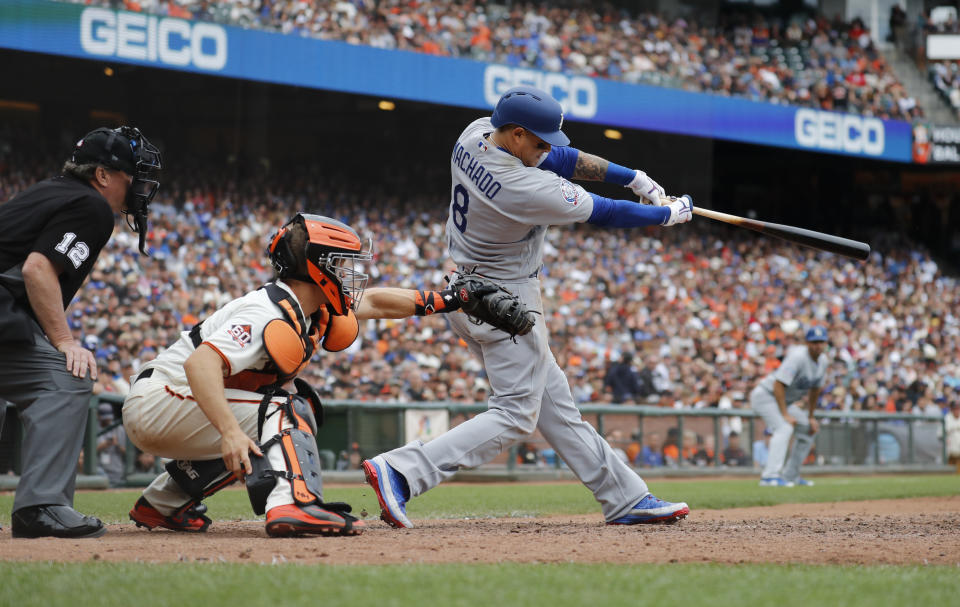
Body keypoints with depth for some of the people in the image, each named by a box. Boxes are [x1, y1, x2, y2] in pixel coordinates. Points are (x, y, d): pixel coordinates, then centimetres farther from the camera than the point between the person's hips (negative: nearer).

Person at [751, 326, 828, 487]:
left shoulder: (822, 360, 1)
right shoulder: (798, 357, -27)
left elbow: (815, 390, 14)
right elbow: (778, 385, -31)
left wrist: (810, 417, 12)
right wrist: (785, 415, -30)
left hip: (784, 400, 10)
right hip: (765, 394, -10)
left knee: (808, 429, 14)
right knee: (784, 427, -30)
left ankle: (790, 475, 21)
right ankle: (770, 476, -39)